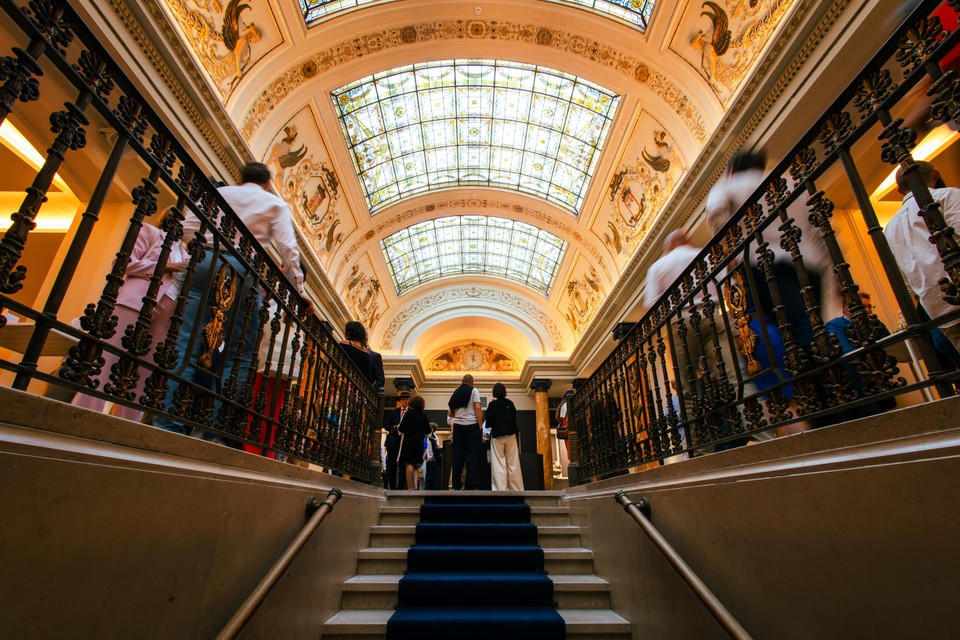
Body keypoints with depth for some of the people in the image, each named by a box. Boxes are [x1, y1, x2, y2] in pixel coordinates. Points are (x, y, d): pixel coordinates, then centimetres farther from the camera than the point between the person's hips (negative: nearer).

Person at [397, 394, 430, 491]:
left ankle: (410, 488, -5)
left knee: (409, 464, -3)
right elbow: (428, 430, 5)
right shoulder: (424, 415, 3)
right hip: (419, 442, 4)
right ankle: (415, 486, 2)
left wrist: (397, 428, 9)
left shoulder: (408, 413, -9)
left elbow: (401, 429, -12)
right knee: (416, 465, 14)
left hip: (408, 440, -4)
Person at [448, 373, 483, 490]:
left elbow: (450, 414, 13)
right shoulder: (473, 390, 0)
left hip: (457, 426, 4)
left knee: (458, 455, 7)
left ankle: (457, 486, 8)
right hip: (471, 425, -4)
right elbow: (478, 408, -11)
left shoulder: (455, 393, 13)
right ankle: (472, 485, -10)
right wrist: (480, 426, -10)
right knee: (472, 455, -3)